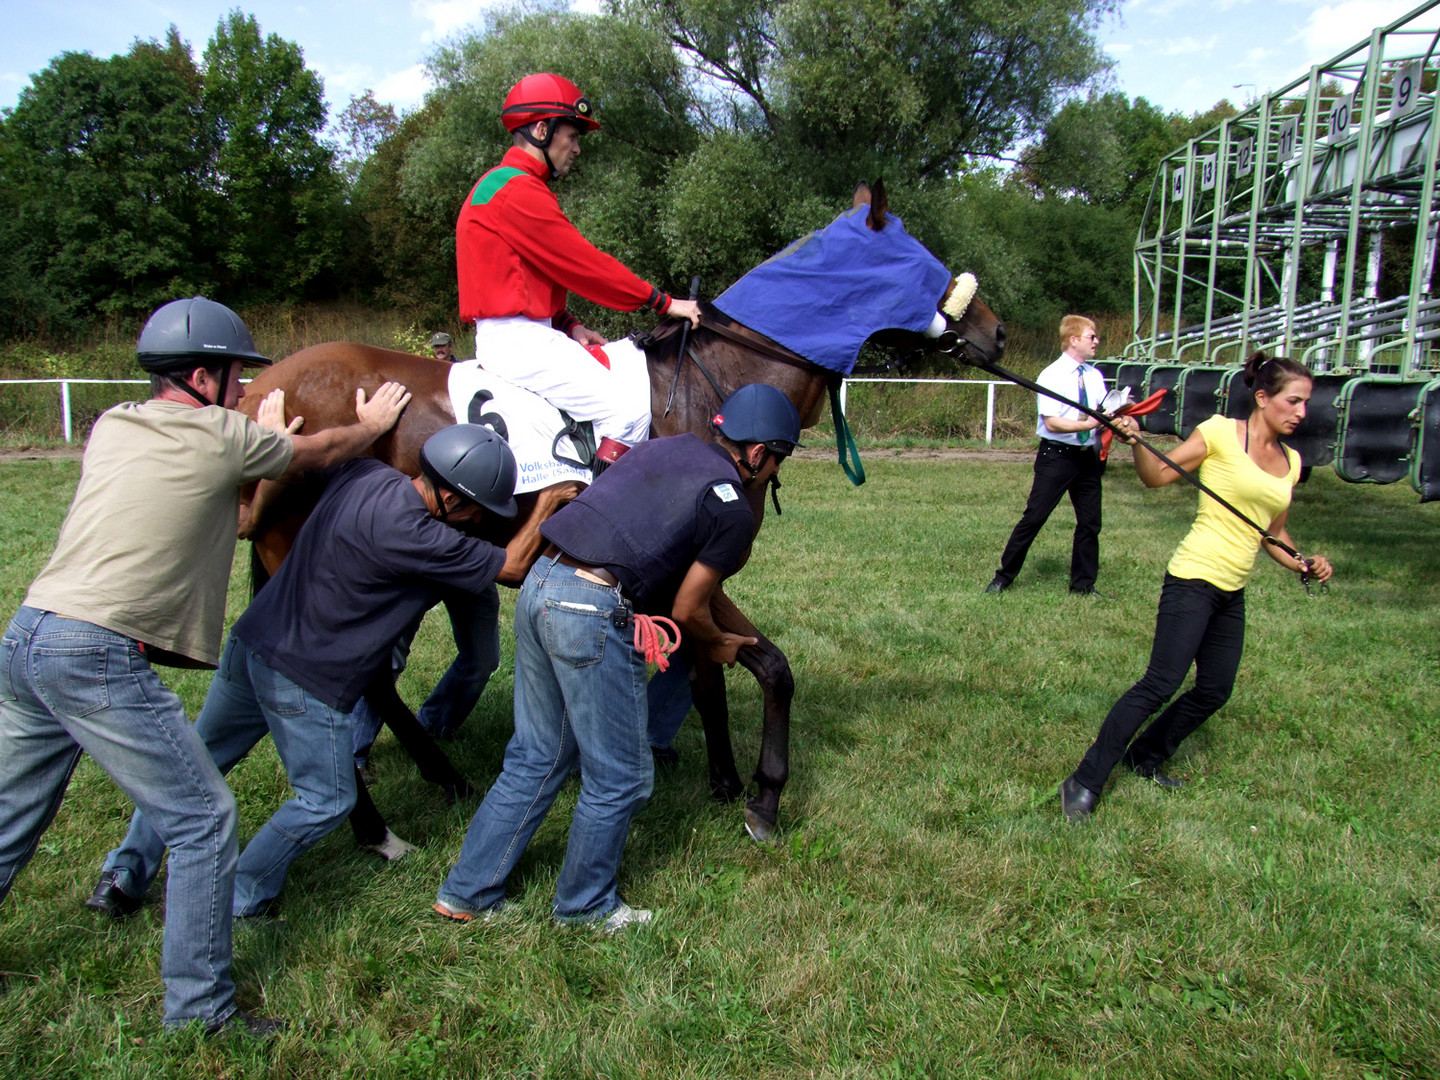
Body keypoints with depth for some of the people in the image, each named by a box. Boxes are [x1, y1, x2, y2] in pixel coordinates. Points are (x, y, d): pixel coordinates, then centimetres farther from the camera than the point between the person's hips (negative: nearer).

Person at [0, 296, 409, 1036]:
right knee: (202, 820, 2)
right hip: (99, 658, -8)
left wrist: (258, 436, 34)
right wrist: (372, 424, 30)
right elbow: (321, 453, 12)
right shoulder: (219, 437, -4)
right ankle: (199, 1008, 10)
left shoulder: (111, 426, 14)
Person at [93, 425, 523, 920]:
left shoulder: (363, 472, -4)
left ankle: (127, 870, 33)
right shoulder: (409, 534, -26)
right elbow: (510, 566, -16)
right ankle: (236, 902, 19)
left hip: (251, 642, 8)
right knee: (326, 800, 12)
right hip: (306, 679, -8)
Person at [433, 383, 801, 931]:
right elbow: (687, 610, 0)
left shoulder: (665, 446, 17)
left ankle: (466, 893, 31)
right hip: (594, 612, -8)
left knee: (534, 758, 22)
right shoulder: (734, 510, -3)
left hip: (540, 583, 9)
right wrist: (718, 646, 21)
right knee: (619, 777, 12)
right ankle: (584, 905, 30)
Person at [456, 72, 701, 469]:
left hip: (523, 333, 11)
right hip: (516, 338, -11)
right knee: (629, 410, -18)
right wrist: (663, 302, -8)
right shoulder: (518, 190, -14)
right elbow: (584, 265, -15)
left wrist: (568, 325, 8)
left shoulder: (499, 184, 21)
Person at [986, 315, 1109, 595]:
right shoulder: (1052, 376, -10)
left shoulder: (1095, 376, 9)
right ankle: (1003, 577, 9)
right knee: (1034, 517, -3)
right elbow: (1052, 423, -17)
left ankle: (1083, 585, 24)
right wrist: (1087, 424, -25)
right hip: (1056, 455, -6)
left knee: (1090, 521, 10)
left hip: (1088, 456, 6)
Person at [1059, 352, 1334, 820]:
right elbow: (1158, 475, -9)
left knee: (1215, 691, 12)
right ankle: (1084, 783, -10)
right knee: (1160, 684, -14)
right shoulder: (1221, 433, -7)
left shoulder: (1289, 461, 12)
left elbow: (1273, 532, 20)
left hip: (1232, 593, 8)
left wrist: (1301, 564, 3)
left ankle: (1144, 758, 31)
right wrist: (1136, 442, -26)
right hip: (1194, 579, -8)